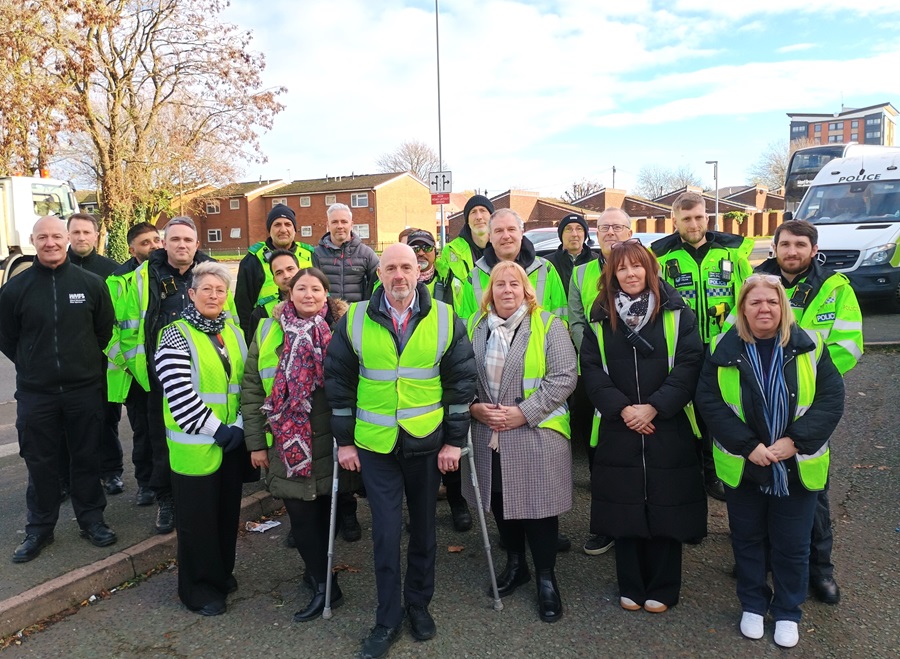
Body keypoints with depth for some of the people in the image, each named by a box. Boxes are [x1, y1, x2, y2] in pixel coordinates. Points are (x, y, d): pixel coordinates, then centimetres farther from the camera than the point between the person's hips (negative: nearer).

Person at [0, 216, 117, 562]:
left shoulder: (91, 283, -2)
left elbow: (105, 330, 8)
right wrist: (35, 367, 8)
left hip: (85, 390, 0)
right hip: (35, 394, 0)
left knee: (86, 458, 11)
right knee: (41, 463, 10)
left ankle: (91, 519, 26)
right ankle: (39, 528, 26)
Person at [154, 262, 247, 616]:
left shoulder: (234, 331, 7)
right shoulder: (175, 337, -11)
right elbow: (180, 396, -18)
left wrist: (239, 426, -5)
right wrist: (218, 430, -17)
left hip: (232, 442, 6)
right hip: (195, 446, -5)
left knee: (227, 511, 17)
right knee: (197, 517, 7)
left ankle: (222, 572, 37)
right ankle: (199, 589, 24)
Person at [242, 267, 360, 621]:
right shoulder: (268, 331, 4)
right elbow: (252, 388, 5)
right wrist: (256, 442, 2)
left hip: (331, 439, -1)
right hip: (287, 442, 1)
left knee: (326, 508, 9)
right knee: (301, 513, 3)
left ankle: (319, 573, 27)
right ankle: (323, 580, 20)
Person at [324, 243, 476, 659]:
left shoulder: (445, 320, -4)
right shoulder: (354, 320, -4)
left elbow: (461, 382, -1)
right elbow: (338, 382, 2)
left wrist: (454, 440, -3)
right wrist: (344, 441, 1)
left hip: (427, 443, 1)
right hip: (375, 444, 0)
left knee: (423, 527, 14)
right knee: (386, 532, 1)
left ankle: (418, 604, 34)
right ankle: (388, 619, 18)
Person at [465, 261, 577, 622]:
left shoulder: (547, 325, -4)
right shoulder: (475, 328, 8)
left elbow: (564, 377, -11)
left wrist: (525, 412, -16)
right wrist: (474, 406, -8)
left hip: (536, 435, -4)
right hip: (489, 437, 4)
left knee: (538, 504, 2)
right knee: (500, 501, 14)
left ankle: (546, 578, 21)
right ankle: (515, 565, 36)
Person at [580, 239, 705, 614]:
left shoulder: (676, 312, 0)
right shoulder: (600, 319, 5)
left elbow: (689, 364, -7)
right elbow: (591, 370, 0)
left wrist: (653, 407, -15)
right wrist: (622, 408, -13)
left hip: (668, 428, -1)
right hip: (619, 430, 2)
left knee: (665, 508, 6)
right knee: (624, 508, 7)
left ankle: (662, 589, 23)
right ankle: (630, 587, 24)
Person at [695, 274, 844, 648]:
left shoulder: (809, 347, -6)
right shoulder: (723, 349, -7)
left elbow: (831, 400, -7)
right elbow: (709, 401, -10)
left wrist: (795, 441, -17)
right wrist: (748, 445, -17)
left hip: (797, 467, 0)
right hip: (743, 466, 0)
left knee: (792, 544, 11)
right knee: (747, 538, 15)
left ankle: (787, 612, 32)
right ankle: (752, 605, 35)